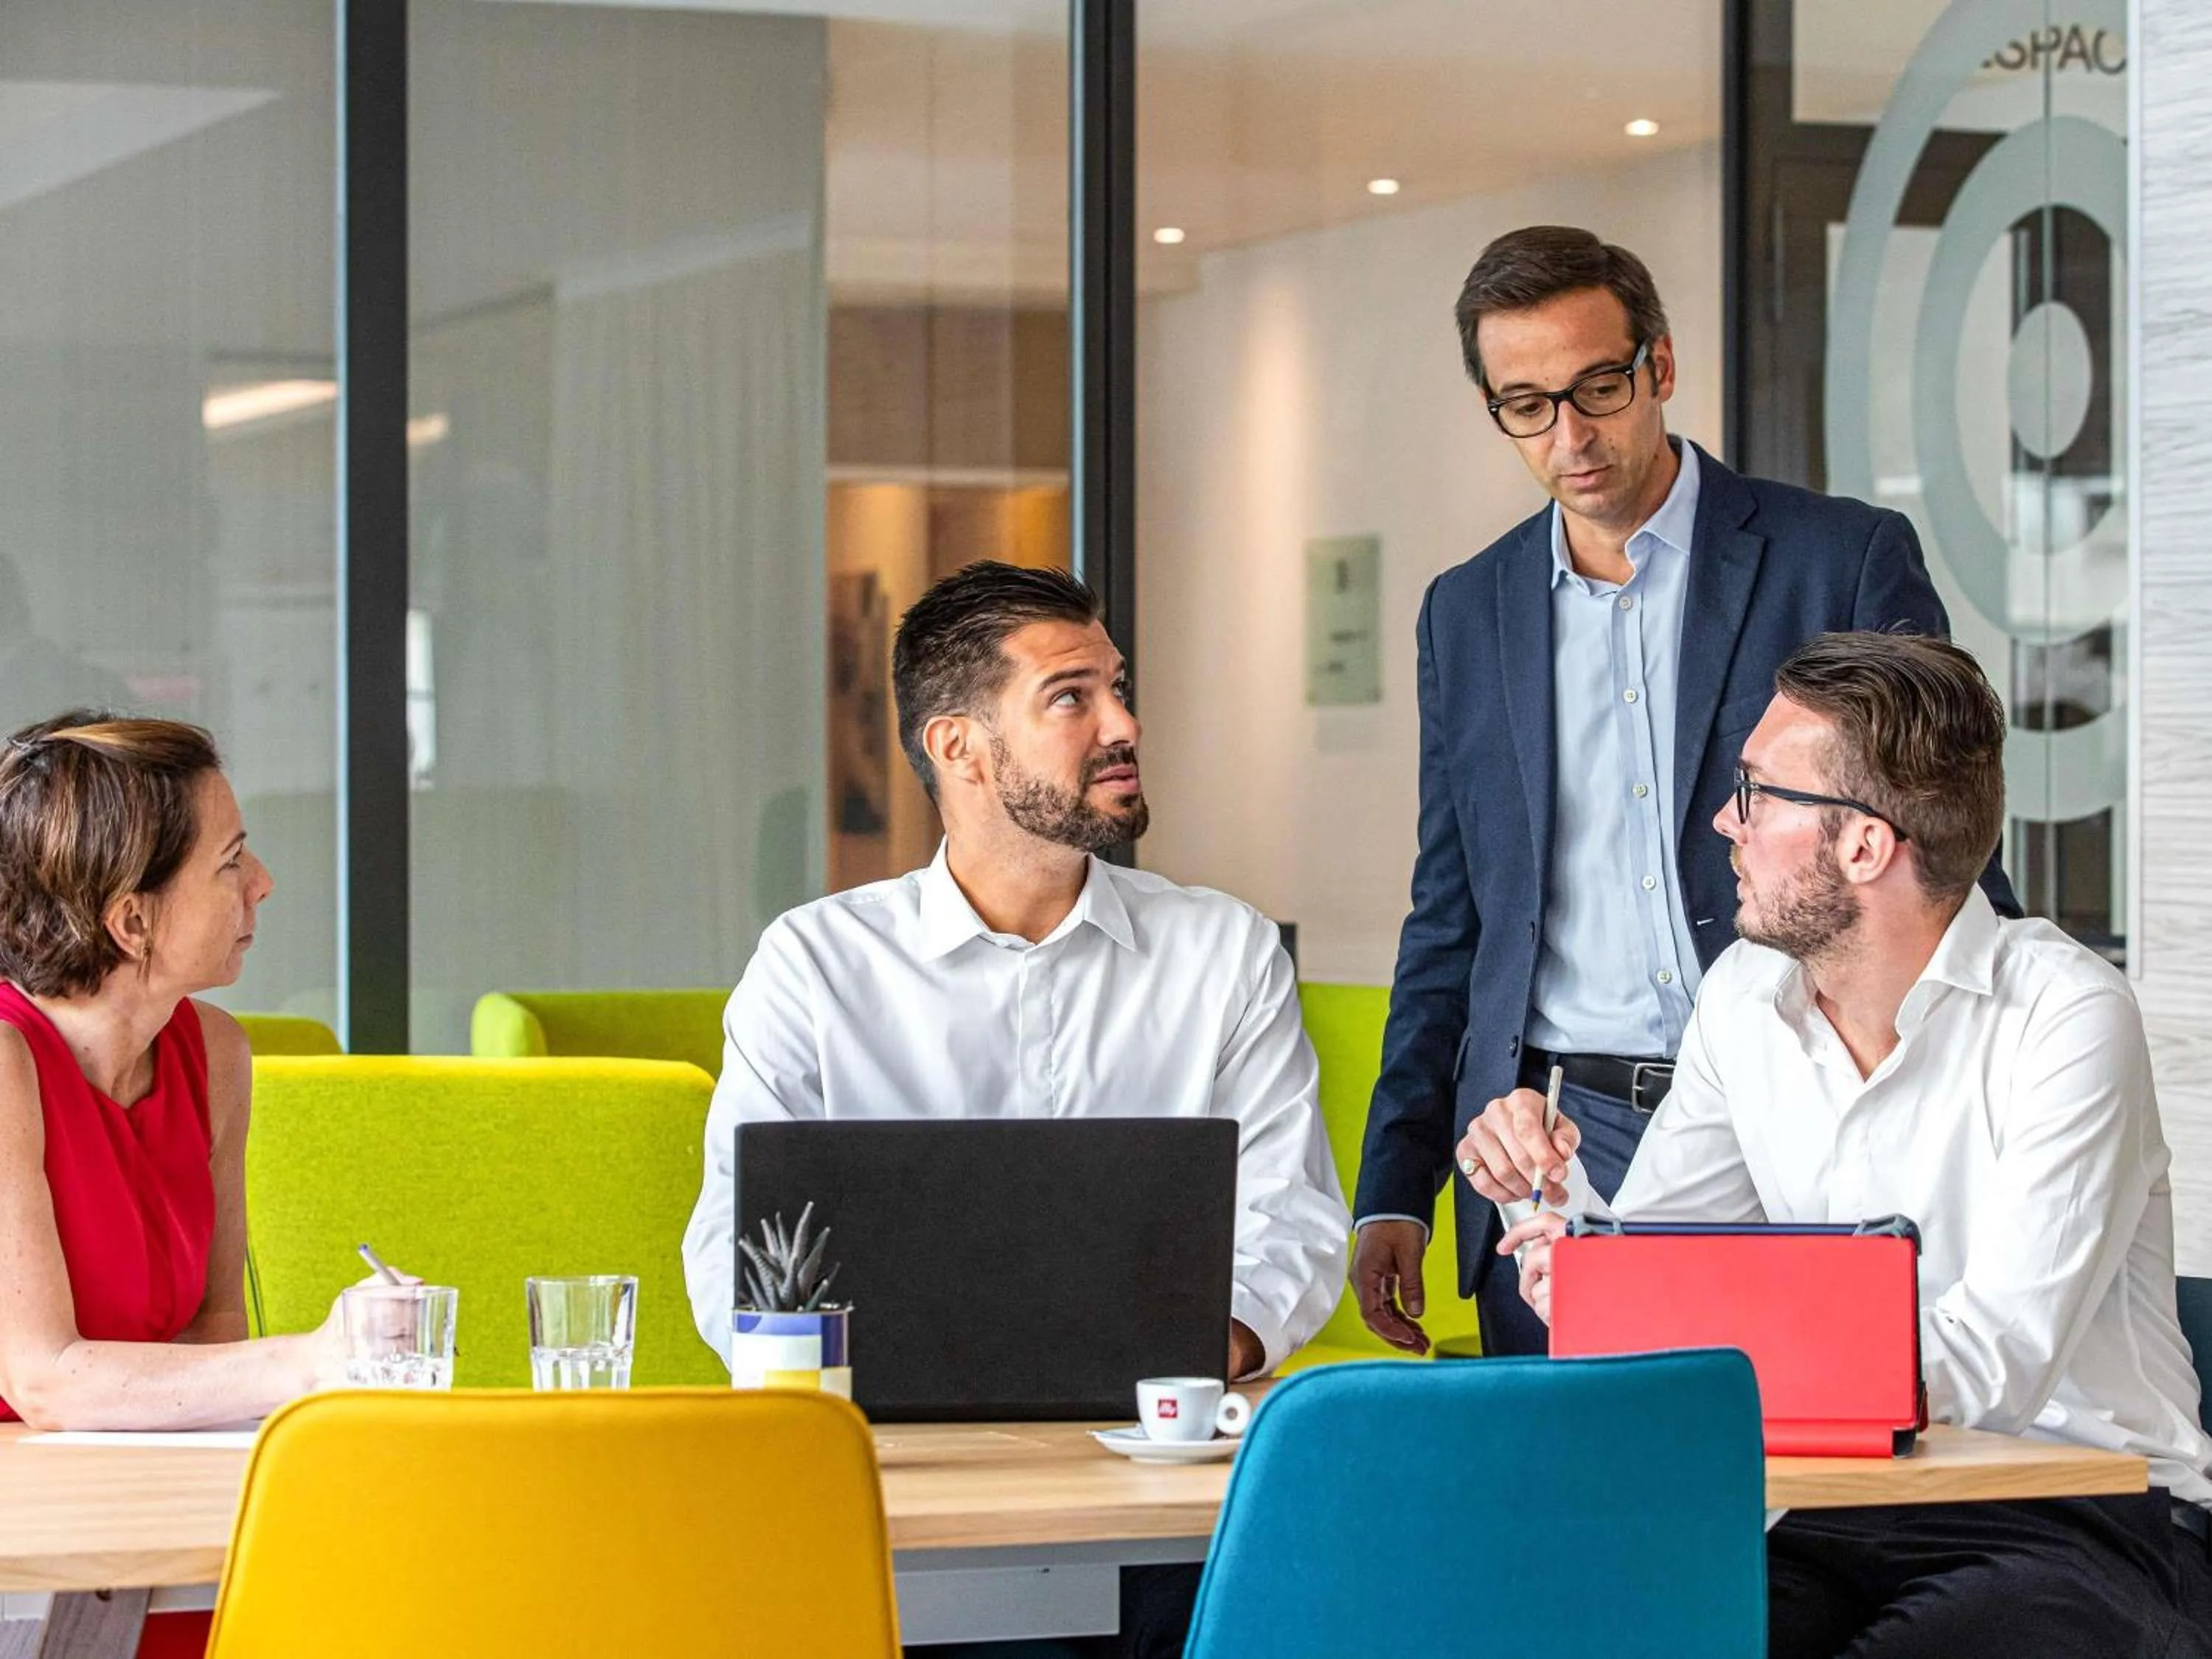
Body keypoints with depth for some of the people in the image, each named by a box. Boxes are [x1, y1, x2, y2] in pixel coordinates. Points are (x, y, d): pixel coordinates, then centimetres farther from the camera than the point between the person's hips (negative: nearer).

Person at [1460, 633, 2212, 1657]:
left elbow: (1991, 1368, -23)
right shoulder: (1745, 996, 7)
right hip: (1848, 1524, 4)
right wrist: (1560, 1187, -8)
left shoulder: (2067, 1017, -13)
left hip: (2090, 1526, -4)